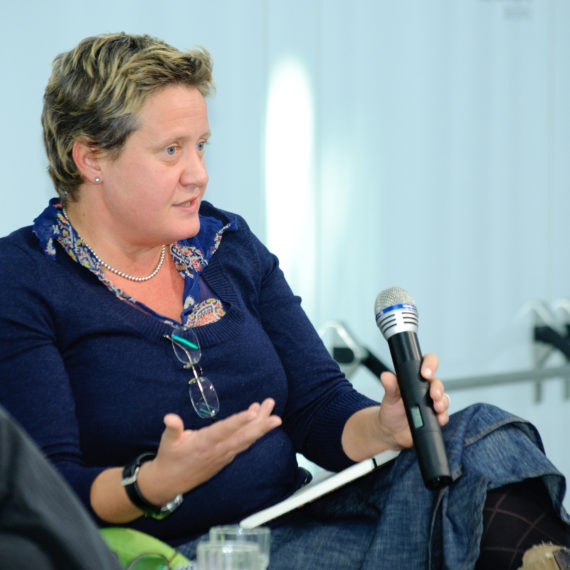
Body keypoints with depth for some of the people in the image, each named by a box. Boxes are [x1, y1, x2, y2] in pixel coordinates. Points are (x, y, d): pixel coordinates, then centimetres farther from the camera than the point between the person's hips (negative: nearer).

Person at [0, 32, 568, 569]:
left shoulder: (231, 246, 13)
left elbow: (318, 406, 10)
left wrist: (384, 430, -13)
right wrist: (156, 483, -32)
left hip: (296, 523, 7)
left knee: (482, 437, -18)